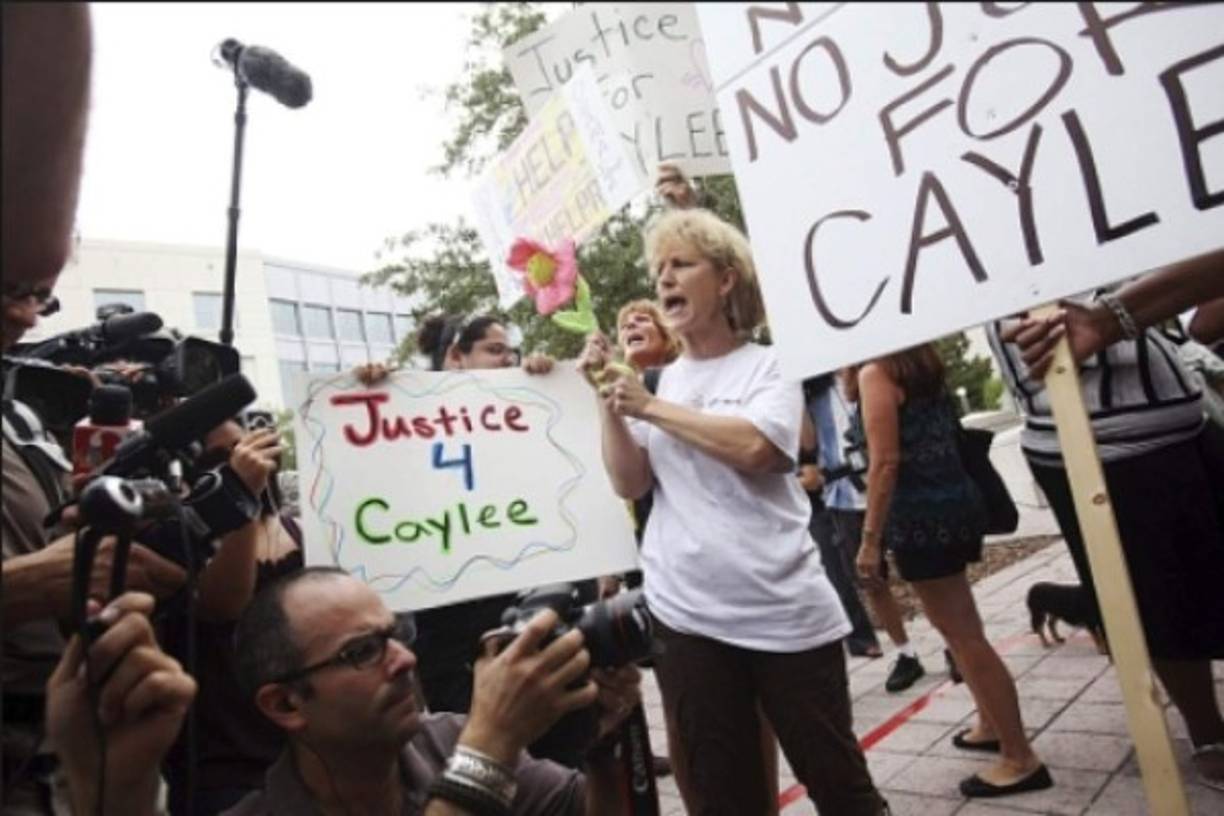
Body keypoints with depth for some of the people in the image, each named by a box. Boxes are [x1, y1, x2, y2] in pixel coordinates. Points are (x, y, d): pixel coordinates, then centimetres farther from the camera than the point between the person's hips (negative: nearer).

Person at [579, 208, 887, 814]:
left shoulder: (770, 365, -2)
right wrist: (606, 399, -8)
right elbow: (630, 482, 1)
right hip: (685, 617, 4)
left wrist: (650, 408, -14)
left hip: (787, 613, -3)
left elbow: (754, 447, -20)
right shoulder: (656, 381, 9)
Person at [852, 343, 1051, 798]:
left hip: (920, 516, -9)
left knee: (963, 636, 0)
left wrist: (870, 538, -16)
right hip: (954, 500, 9)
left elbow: (886, 462, -18)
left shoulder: (874, 372, -13)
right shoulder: (924, 360, 11)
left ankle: (1020, 758, 9)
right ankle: (992, 724, 37)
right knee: (962, 628, 22)